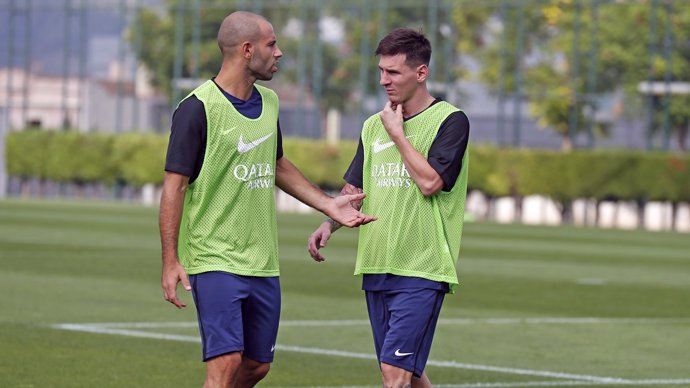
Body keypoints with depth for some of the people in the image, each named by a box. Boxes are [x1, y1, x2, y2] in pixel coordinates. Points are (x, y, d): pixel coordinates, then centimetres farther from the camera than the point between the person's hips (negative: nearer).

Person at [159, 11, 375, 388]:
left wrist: (327, 204, 20)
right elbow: (174, 186, -12)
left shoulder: (269, 102, 11)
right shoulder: (197, 108, -12)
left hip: (262, 262, 8)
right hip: (215, 262, -7)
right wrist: (170, 261, -16)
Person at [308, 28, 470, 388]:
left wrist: (397, 133, -9)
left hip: (421, 273, -7)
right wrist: (329, 224, -1)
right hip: (376, 269, 7)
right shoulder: (374, 125, 14)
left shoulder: (450, 121, -6)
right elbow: (353, 191, 17)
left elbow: (429, 182, -18)